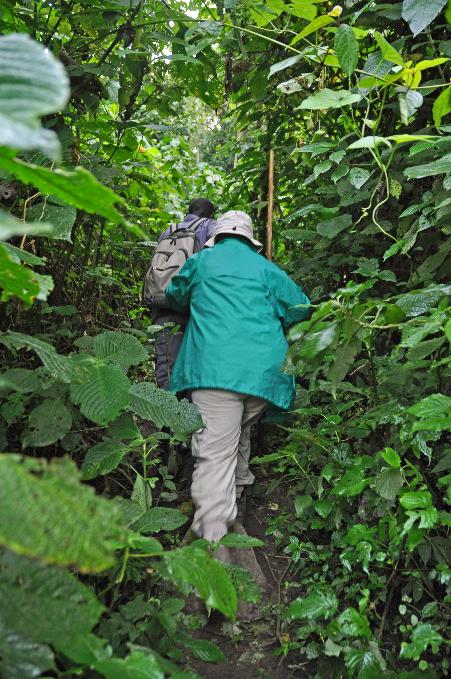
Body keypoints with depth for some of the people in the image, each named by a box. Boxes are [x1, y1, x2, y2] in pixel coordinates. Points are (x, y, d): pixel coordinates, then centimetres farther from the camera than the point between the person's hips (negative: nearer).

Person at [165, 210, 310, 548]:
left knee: (214, 453, -11)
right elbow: (300, 306, 18)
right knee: (241, 432, 27)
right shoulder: (266, 268, 18)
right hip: (265, 370, 4)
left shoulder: (201, 261, 15)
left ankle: (213, 542, -20)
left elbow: (175, 296, 30)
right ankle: (239, 486, 44)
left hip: (215, 367, -3)